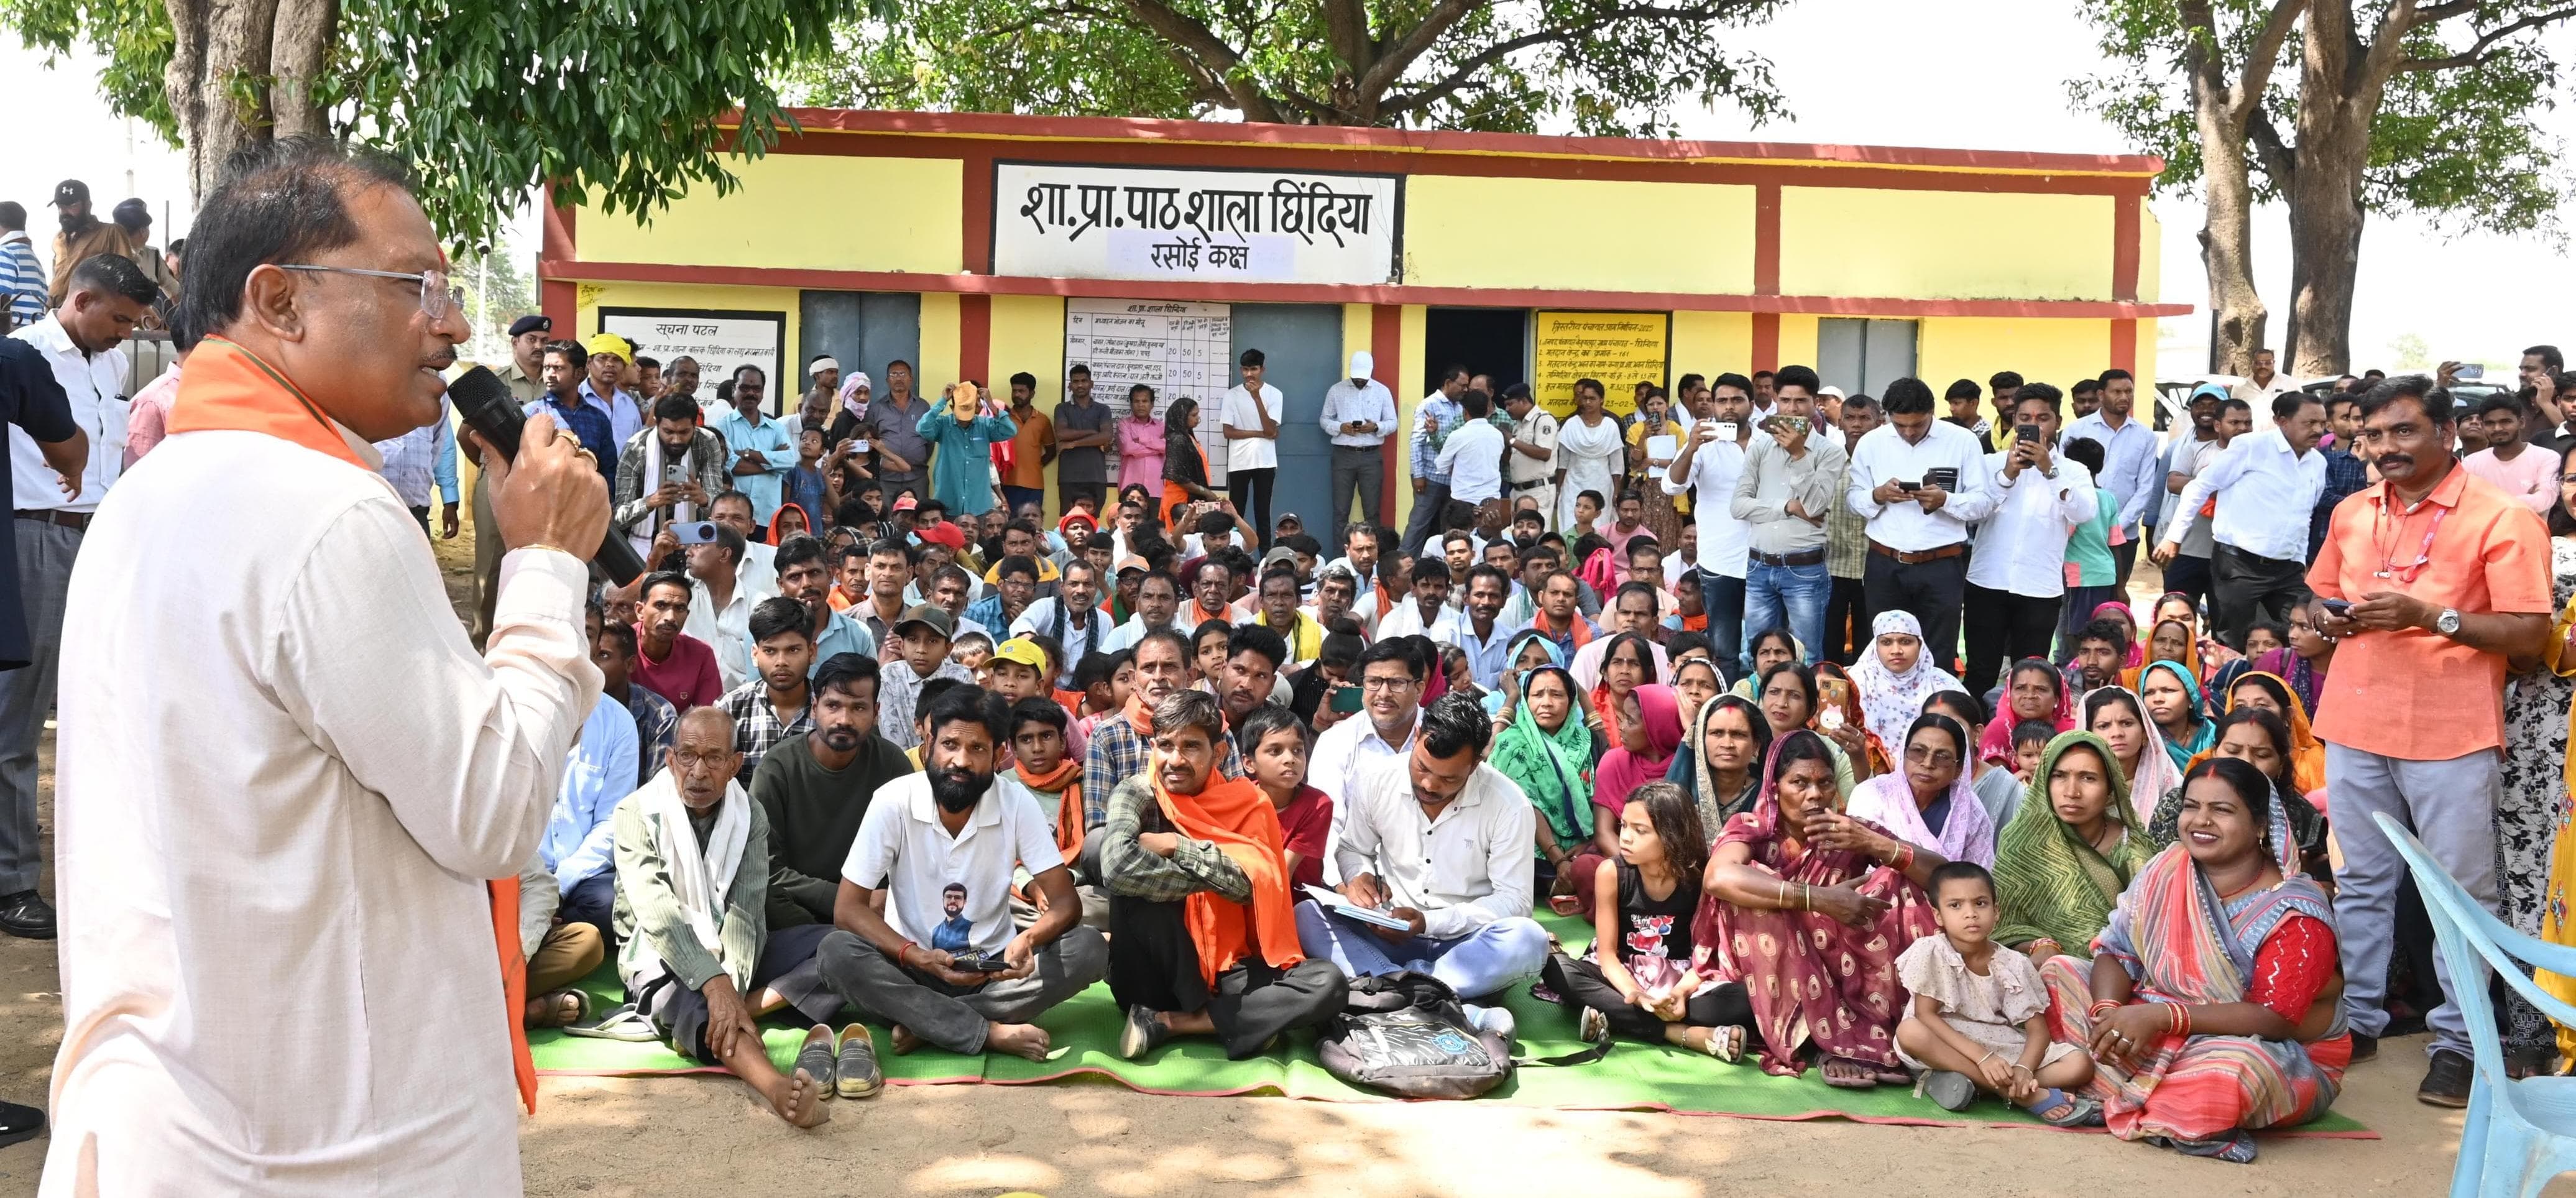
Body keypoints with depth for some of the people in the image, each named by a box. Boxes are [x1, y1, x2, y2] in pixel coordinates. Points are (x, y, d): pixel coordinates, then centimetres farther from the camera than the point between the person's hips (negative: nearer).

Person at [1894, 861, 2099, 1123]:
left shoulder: (2015, 966, -3)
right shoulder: (1930, 953, -11)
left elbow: (2038, 1030, -4)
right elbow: (1925, 1015, -16)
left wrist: (2023, 1069, -26)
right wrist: (1981, 1057, -26)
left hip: (2004, 1050, 3)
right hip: (1948, 1045, -3)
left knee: (2081, 1064, -14)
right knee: (1909, 1032, -36)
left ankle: (1961, 1081, -25)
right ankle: (2026, 1095, -32)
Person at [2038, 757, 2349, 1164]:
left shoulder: (2293, 914, -19)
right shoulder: (2165, 871, -2)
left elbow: (2275, 1019, -25)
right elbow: (2117, 952, -2)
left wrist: (2161, 1016, -33)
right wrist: (2109, 1008, -26)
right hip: (2161, 1040, 6)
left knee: (2235, 1070, -41)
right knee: (2057, 974, -5)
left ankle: (2115, 1099, -16)